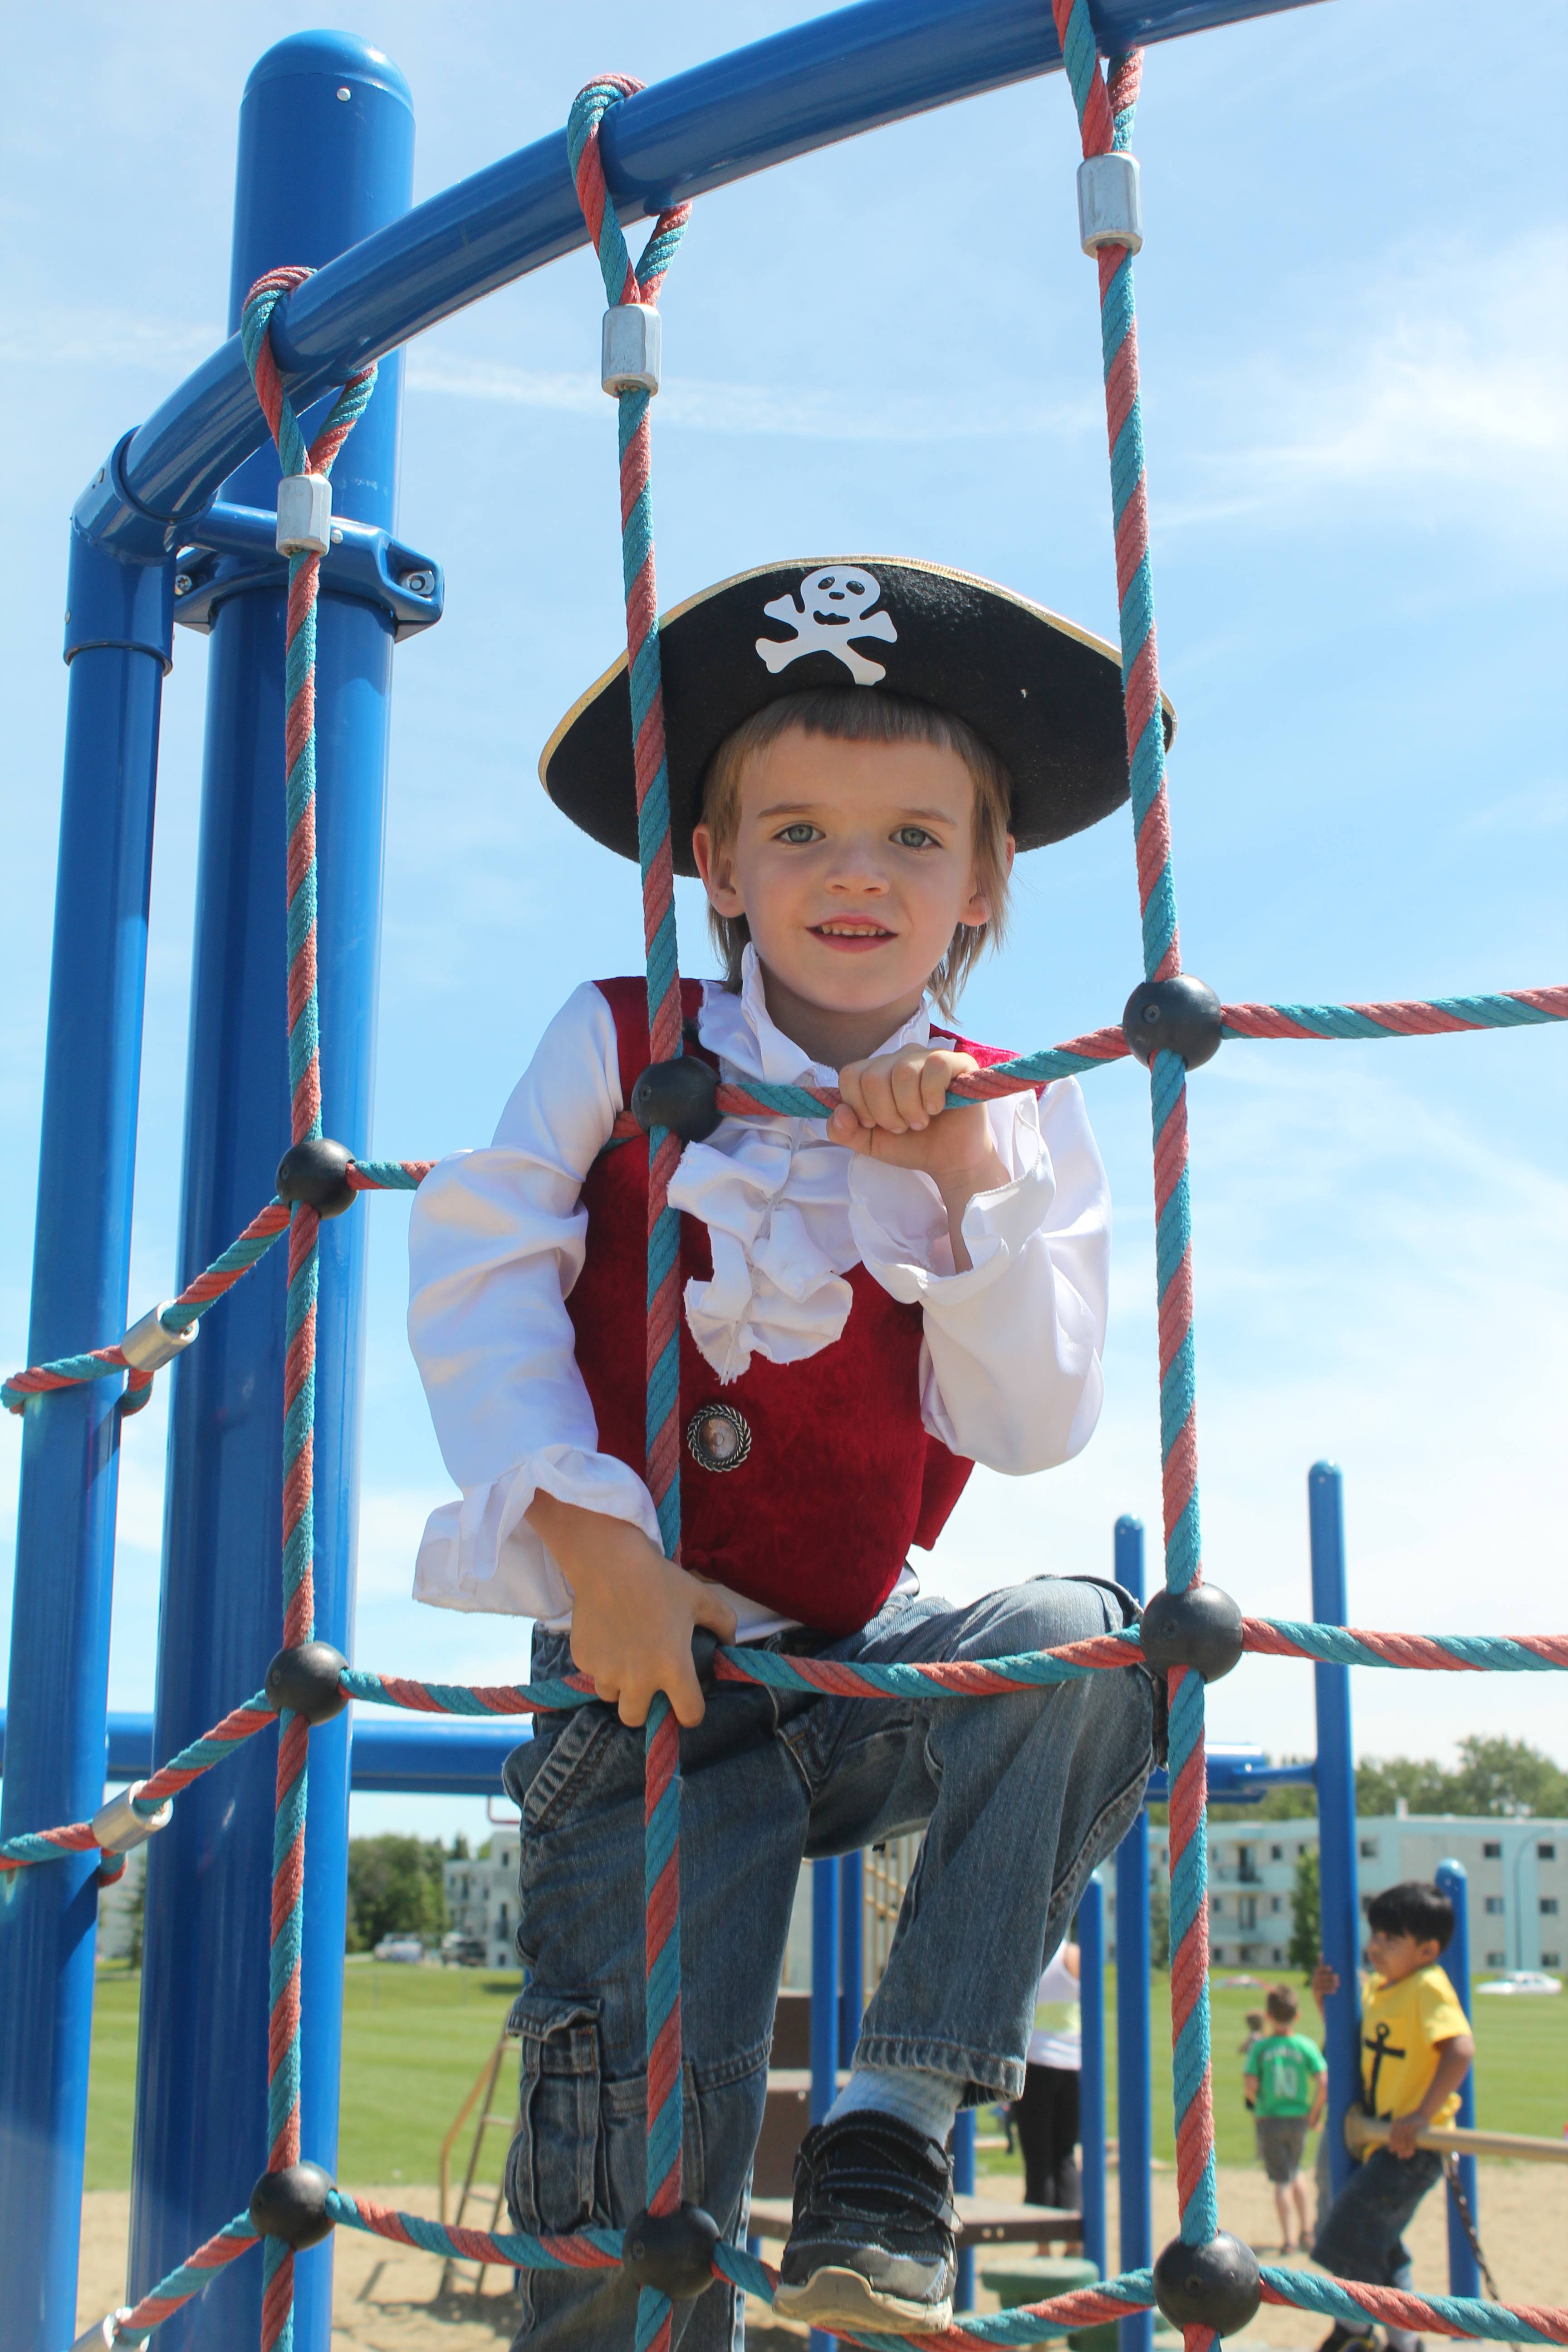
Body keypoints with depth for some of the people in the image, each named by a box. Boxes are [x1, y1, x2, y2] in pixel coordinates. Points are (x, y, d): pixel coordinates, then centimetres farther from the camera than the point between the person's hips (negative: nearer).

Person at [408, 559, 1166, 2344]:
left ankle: (896, 2111, -16)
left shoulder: (1010, 1122, 3)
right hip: (647, 1677, -2)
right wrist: (588, 1535, -18)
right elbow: (477, 1278, -8)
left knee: (1081, 1642, -30)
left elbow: (1030, 1428, -5)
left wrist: (966, 1181, -16)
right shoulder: (622, 1049, -2)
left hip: (867, 1663, 2)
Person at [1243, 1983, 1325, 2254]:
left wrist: (1257, 2103, 7)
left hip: (1269, 2119, -2)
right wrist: (1315, 2112, 2)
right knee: (1295, 2172, 24)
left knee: (1281, 2180, 4)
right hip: (1298, 2119, 2)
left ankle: (1288, 2239, -2)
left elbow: (1251, 2084, -14)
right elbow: (1323, 2081, -12)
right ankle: (1304, 2230, 24)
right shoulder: (1306, 2045, -5)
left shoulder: (1260, 2047, -8)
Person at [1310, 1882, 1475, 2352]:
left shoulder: (1429, 1987, -17)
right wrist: (1326, 1999, 4)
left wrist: (1422, 2115, -34)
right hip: (1381, 2141, 9)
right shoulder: (1375, 1988, 9)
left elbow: (1460, 2050, -30)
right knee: (1381, 2249, 18)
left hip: (1412, 2148, -9)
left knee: (1347, 2241, -8)